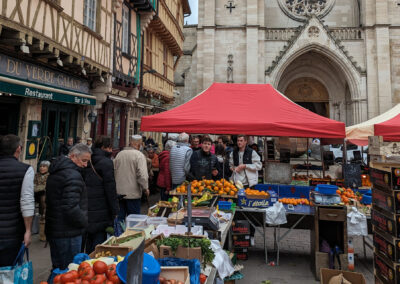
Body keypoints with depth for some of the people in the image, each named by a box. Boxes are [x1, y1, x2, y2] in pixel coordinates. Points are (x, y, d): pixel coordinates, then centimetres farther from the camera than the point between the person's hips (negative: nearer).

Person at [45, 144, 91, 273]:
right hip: (67, 233, -10)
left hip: (53, 229, 10)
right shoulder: (73, 176, -20)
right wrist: (84, 222, -11)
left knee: (58, 268, 22)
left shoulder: (55, 172, 13)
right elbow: (71, 208, -28)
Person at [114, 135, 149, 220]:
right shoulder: (139, 155, -13)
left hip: (119, 192, 5)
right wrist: (145, 188, -7)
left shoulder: (119, 154, 4)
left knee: (119, 217, 16)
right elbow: (142, 174, -20)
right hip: (133, 194, -5)